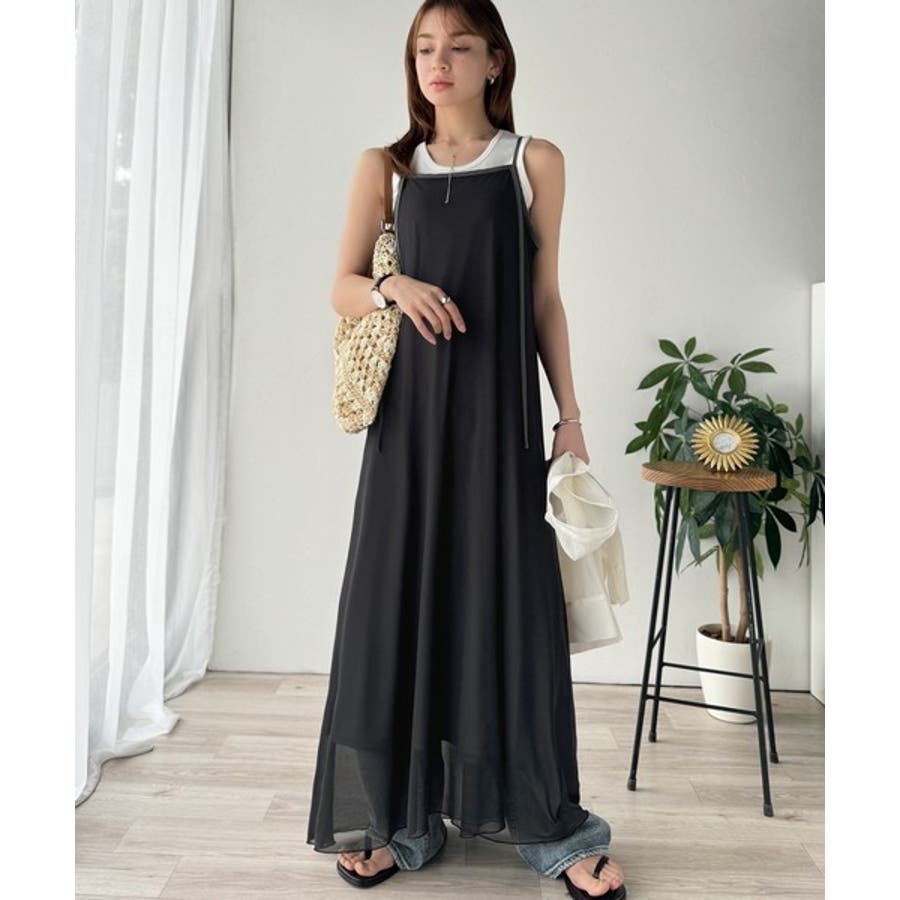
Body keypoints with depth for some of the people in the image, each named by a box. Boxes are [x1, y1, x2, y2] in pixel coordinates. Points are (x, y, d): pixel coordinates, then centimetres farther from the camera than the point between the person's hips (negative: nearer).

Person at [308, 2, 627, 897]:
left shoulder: (535, 162, 8)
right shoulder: (385, 167, 11)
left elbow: (545, 299, 8)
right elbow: (342, 289, 9)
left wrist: (570, 413, 3)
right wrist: (394, 287, -13)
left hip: (501, 411, -1)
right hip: (411, 413, 2)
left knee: (511, 604, 1)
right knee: (400, 600, 3)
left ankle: (551, 826, 17)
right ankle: (397, 819, 20)